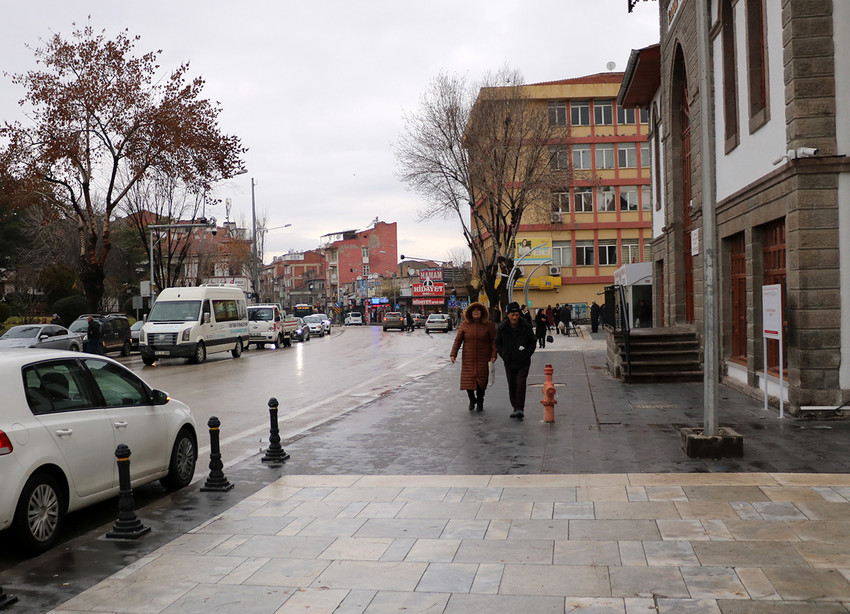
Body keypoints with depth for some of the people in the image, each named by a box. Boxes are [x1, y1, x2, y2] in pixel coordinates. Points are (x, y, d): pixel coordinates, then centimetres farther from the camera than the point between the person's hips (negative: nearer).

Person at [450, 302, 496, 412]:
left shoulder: (488, 325, 1)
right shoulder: (465, 324, 3)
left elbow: (494, 341, 2)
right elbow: (458, 340, 5)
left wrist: (493, 355, -8)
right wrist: (453, 354, -3)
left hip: (483, 359, -1)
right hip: (468, 358, 1)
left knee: (481, 380, 0)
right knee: (467, 379, -3)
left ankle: (480, 402, 20)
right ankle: (472, 399, 24)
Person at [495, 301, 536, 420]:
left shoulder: (526, 326, -7)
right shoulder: (502, 328, -5)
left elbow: (532, 342, 6)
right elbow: (497, 343, 8)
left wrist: (527, 354, -5)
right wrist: (504, 356, -1)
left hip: (523, 362, -2)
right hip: (509, 362, 2)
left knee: (521, 384, -13)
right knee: (512, 386, 7)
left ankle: (520, 408, -10)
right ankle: (515, 407, 20)